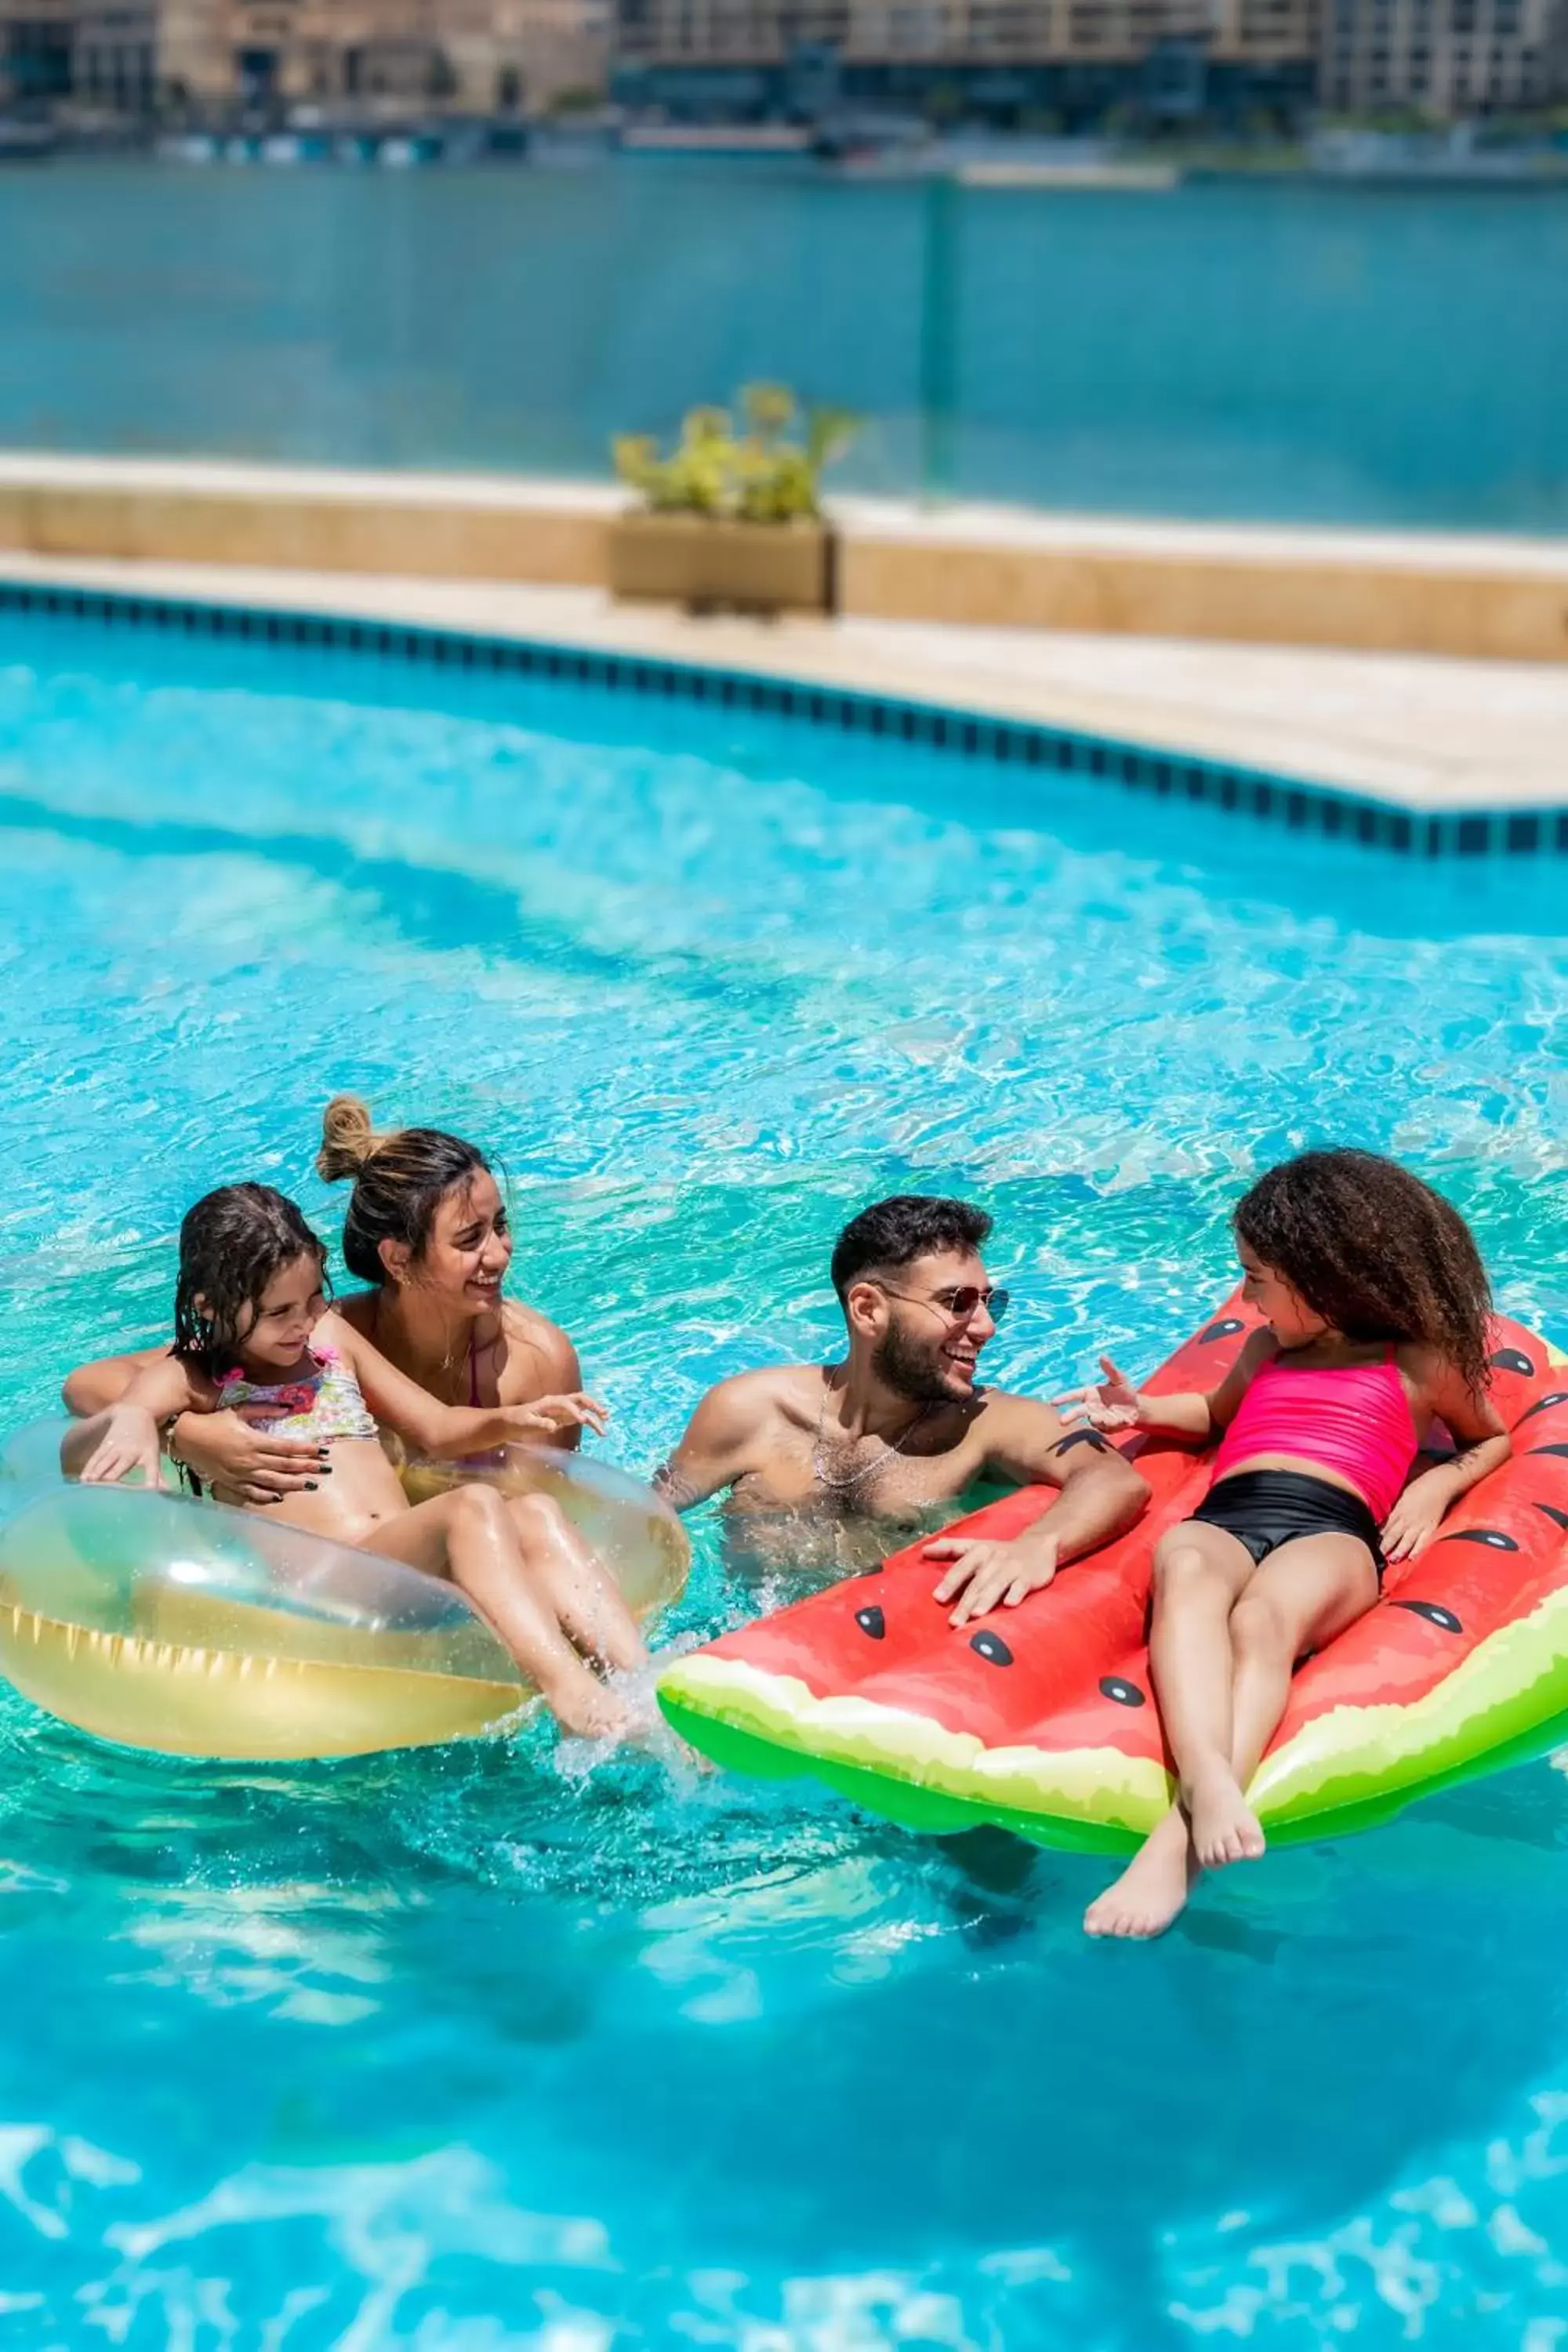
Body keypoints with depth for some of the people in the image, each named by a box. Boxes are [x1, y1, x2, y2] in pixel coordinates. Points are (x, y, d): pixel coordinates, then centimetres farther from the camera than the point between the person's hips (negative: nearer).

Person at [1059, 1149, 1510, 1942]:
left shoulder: (1417, 1362, 24)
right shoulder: (1269, 1349, 37)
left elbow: (1493, 1440, 35)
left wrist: (1439, 1484, 15)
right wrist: (1143, 1410, 38)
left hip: (1331, 1530, -3)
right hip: (1221, 1519, 3)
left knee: (1265, 1618, -41)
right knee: (1185, 1572, -39)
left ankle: (1174, 1846, -62)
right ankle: (1207, 1782, -65)